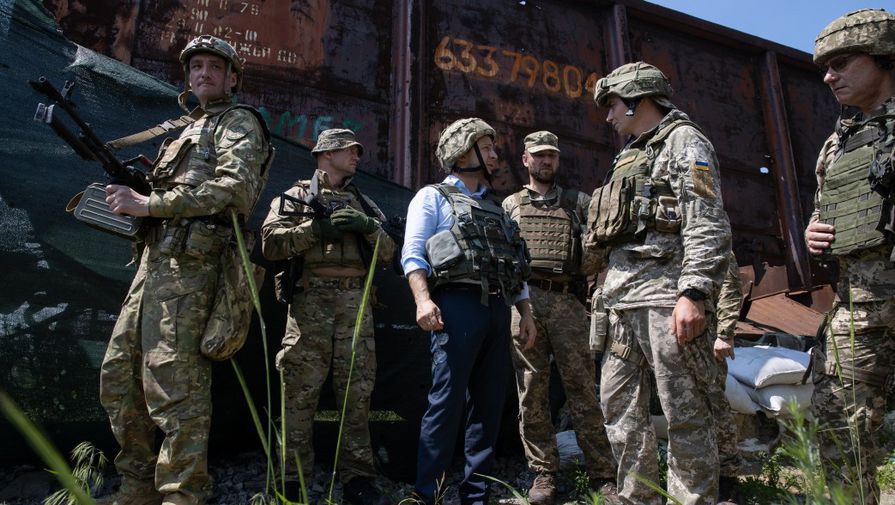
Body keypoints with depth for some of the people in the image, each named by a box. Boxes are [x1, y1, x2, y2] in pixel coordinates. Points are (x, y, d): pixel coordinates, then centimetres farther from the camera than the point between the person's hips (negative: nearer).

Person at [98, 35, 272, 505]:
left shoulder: (238, 122, 3)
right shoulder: (187, 129, 29)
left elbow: (235, 186, -16)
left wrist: (149, 204, -15)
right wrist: (131, 197, 6)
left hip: (187, 264, -9)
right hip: (155, 260, 9)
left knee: (174, 385, -12)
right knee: (118, 373, 10)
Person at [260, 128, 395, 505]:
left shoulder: (362, 203, 24)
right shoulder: (296, 196, 12)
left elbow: (389, 253, 17)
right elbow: (270, 243, -3)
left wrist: (369, 227, -1)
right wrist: (319, 227, -9)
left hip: (356, 302, 4)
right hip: (311, 299, -3)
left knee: (357, 393, 3)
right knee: (300, 393, -3)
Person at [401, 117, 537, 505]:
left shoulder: (495, 206, 26)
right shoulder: (434, 197, 6)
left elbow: (515, 264, 24)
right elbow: (412, 253, -7)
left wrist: (525, 312, 14)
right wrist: (423, 299, -22)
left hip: (498, 309, 7)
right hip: (457, 305, -7)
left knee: (489, 403, 7)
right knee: (447, 402, -9)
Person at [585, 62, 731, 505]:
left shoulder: (684, 140, 1)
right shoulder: (629, 156, 26)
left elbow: (706, 224, -12)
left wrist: (693, 293, -22)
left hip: (666, 296, -9)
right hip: (623, 300, 9)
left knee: (685, 414, -4)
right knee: (619, 405, 10)